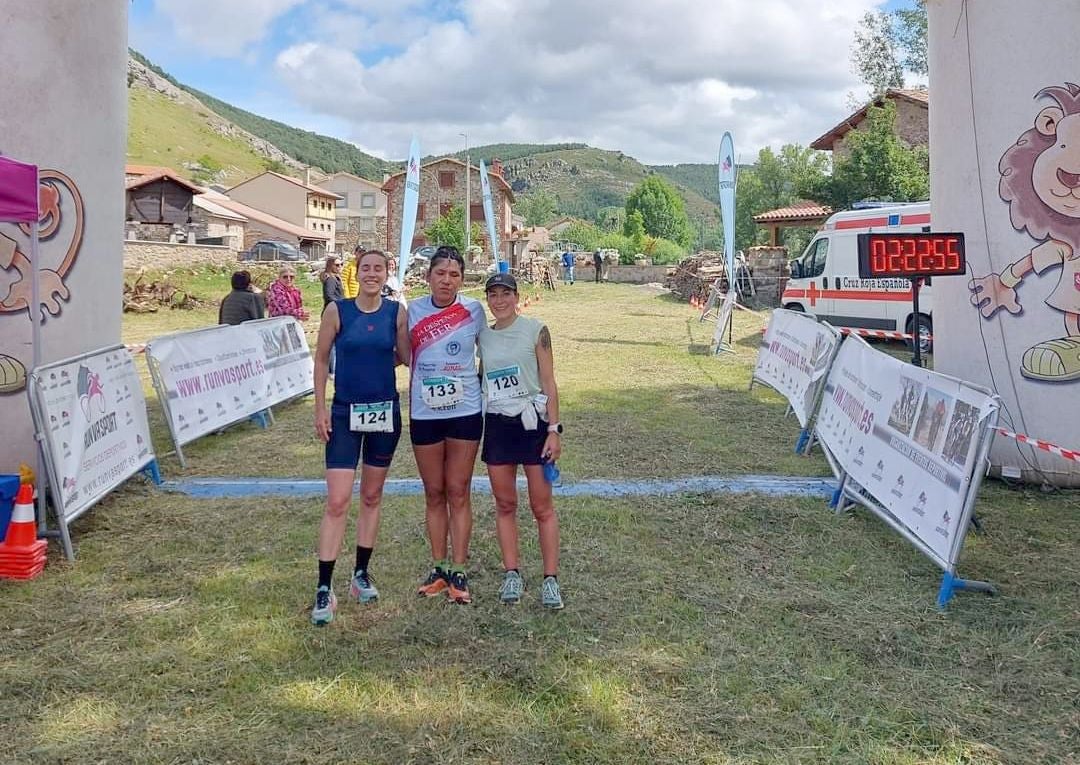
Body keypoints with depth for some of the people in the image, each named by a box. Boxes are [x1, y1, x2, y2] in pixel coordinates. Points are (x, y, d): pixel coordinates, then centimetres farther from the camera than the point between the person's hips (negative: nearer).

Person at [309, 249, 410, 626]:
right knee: (337, 500, -8)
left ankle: (362, 574, 27)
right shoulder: (337, 310, -5)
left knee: (372, 497, 13)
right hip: (345, 413, -2)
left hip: (385, 412, 3)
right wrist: (320, 409, -3)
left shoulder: (396, 311, 0)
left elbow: (405, 355, 11)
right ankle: (324, 589, -2)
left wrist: (378, 362, -5)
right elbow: (321, 359, 0)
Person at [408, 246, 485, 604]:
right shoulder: (414, 310, -1)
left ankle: (458, 571, 13)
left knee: (458, 492, 4)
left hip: (464, 412, -1)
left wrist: (481, 387, 5)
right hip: (424, 414, 2)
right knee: (434, 493, 10)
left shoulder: (474, 310, -4)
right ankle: (439, 568, 22)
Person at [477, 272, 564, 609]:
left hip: (532, 422, -4)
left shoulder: (535, 329, -4)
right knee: (504, 504, 8)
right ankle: (512, 574, 19)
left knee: (542, 506, 0)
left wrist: (554, 430, -10)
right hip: (496, 424, 4)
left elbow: (549, 383, -5)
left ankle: (551, 579, 7)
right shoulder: (483, 336, 8)